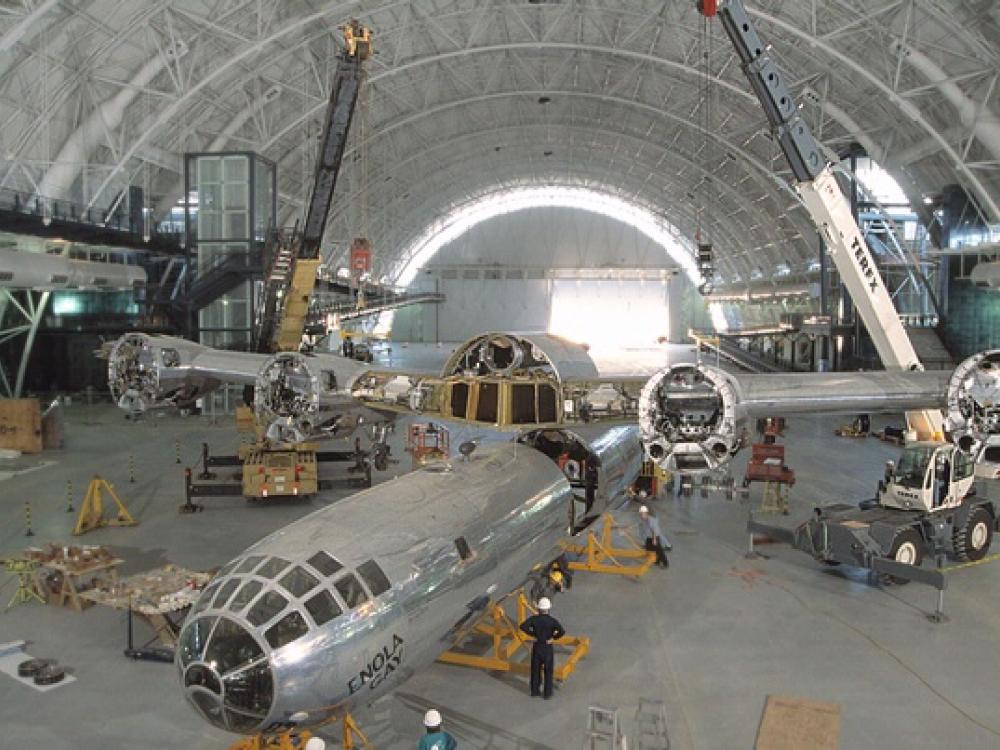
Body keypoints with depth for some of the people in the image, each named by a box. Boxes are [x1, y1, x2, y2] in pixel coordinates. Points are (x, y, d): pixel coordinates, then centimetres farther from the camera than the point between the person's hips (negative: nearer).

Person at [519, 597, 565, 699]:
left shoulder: (534, 618, -13)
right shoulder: (552, 620, -19)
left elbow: (523, 626, -24)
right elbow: (562, 632, -30)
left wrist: (532, 634, -10)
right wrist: (553, 637, -12)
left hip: (536, 647, 2)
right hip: (548, 648, -2)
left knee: (535, 670, 18)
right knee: (548, 671, 14)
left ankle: (535, 691, 28)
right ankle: (547, 693, 21)